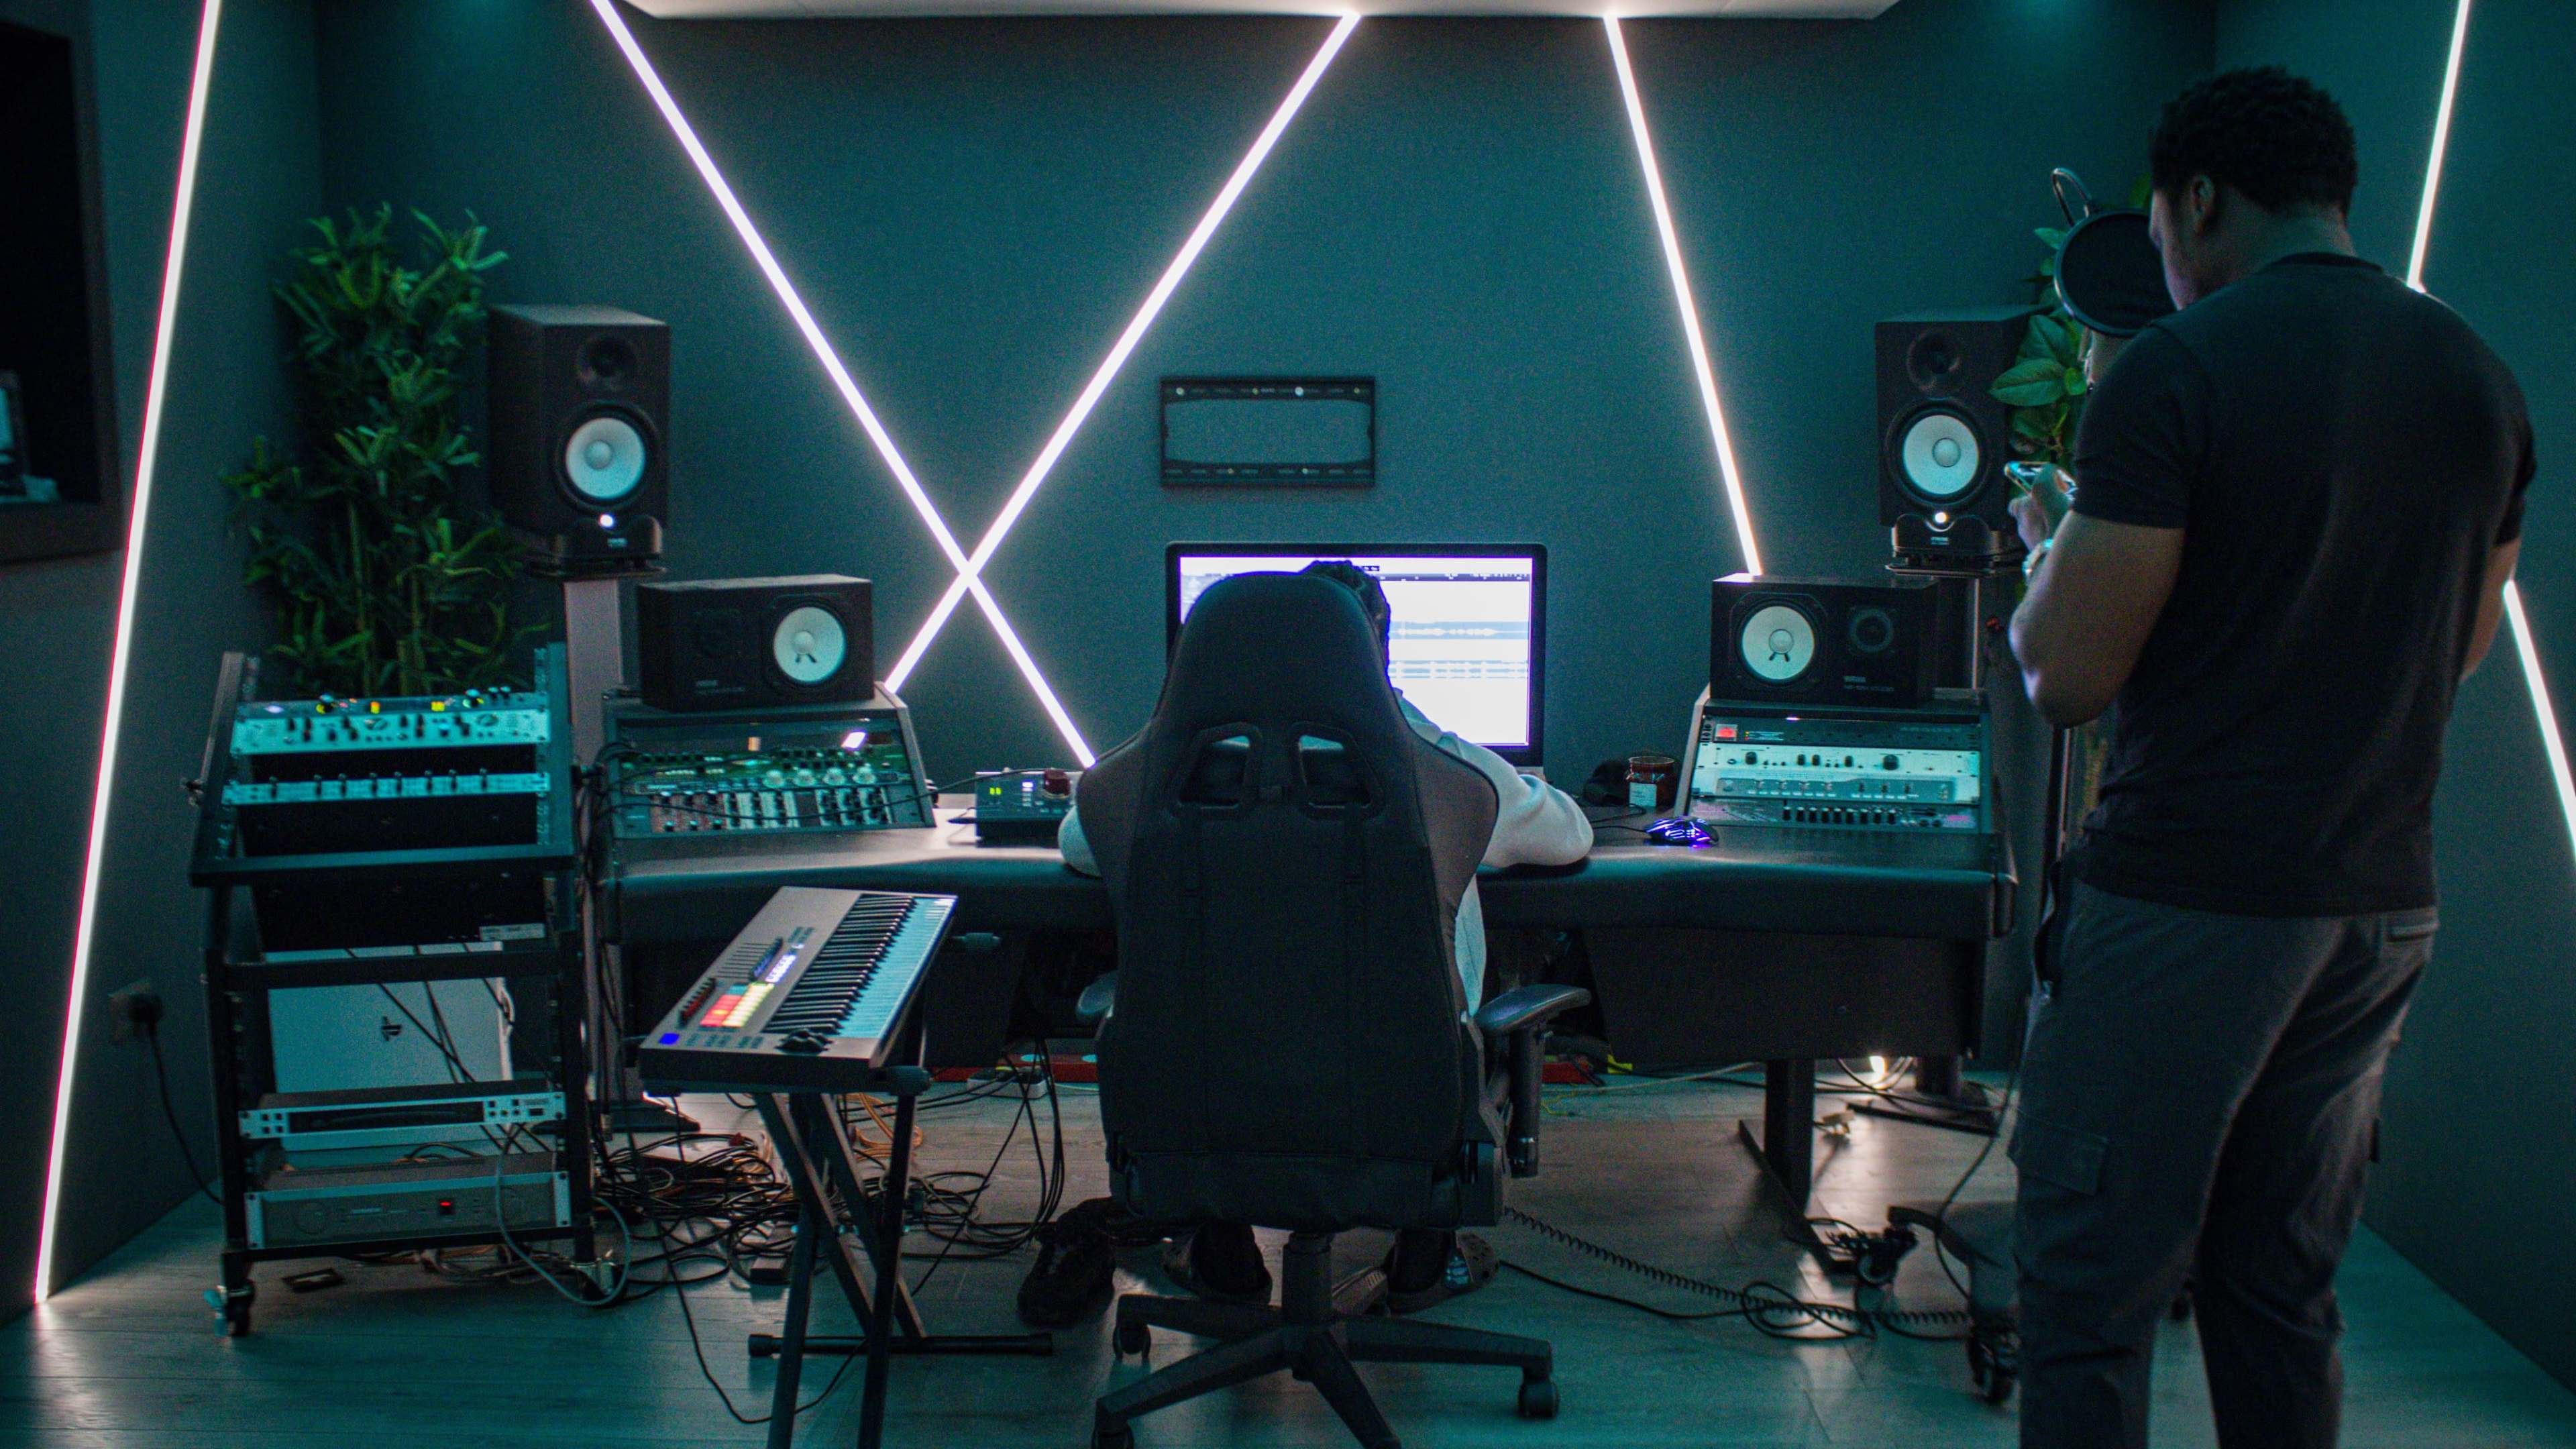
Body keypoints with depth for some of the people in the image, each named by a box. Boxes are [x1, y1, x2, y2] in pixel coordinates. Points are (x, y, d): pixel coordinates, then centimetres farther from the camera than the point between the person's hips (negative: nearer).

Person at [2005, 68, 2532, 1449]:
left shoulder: (2177, 369, -13)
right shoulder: (2479, 378, 8)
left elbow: (2068, 677, -13)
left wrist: (2045, 553, 8)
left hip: (2184, 905, -7)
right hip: (2381, 906, 7)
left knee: (2090, 1296, 2)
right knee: (2285, 1299, 16)